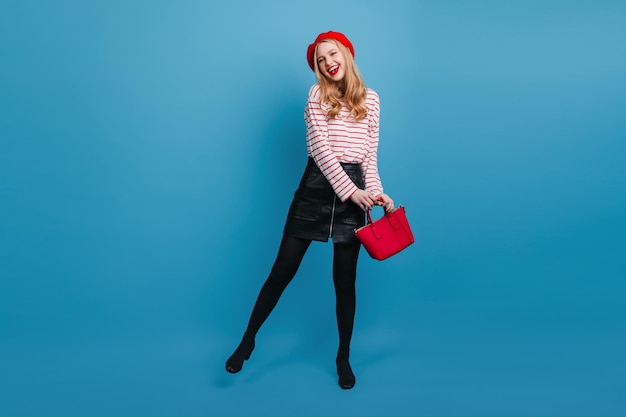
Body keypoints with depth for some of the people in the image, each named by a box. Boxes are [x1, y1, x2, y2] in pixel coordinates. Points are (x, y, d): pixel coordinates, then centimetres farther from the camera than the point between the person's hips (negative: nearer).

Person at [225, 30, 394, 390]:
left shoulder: (370, 99, 11)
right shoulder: (318, 94, 3)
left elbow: (370, 154, 11)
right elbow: (319, 147, -8)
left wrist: (376, 191, -5)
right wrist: (351, 190, -15)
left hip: (353, 189, 2)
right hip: (317, 186, -2)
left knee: (345, 279, 7)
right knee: (282, 271, 2)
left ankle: (344, 356, 25)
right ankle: (248, 340, 21)